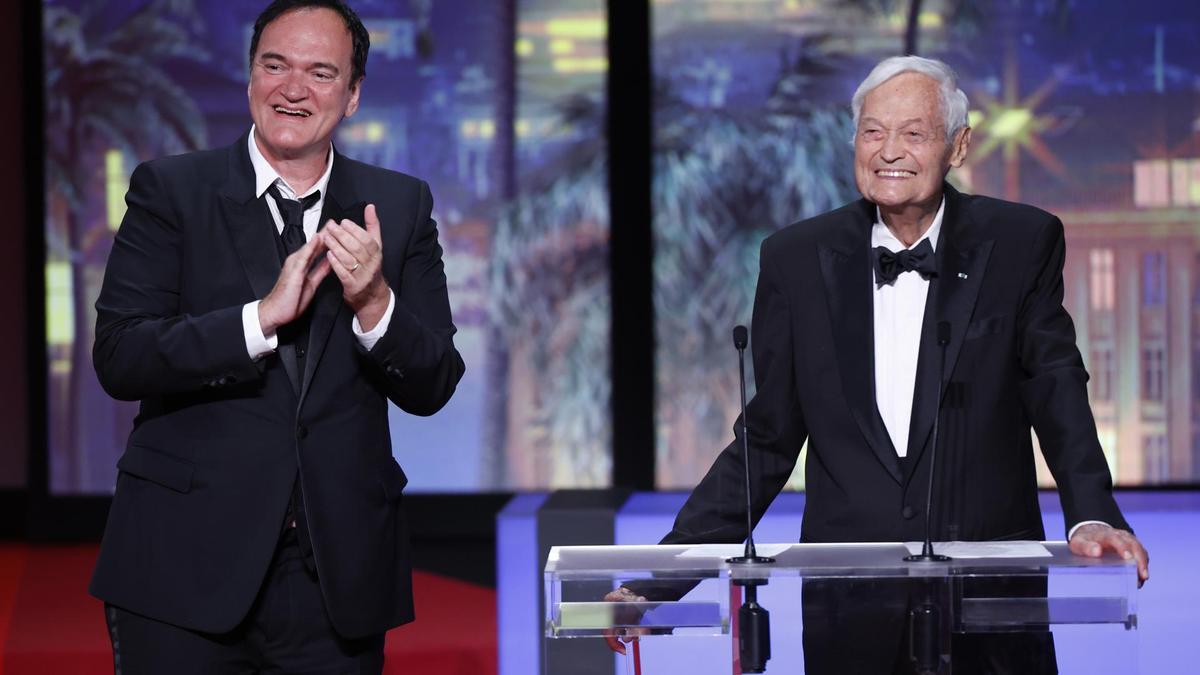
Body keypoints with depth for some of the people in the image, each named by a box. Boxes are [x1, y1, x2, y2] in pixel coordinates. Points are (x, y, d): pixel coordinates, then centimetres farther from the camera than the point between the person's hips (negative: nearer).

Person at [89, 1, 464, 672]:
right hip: (187, 566, -2)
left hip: (340, 570, 2)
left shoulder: (400, 207, 7)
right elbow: (119, 357, -9)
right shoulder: (171, 190, 1)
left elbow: (433, 388, 3)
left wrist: (373, 303, -16)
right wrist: (262, 317, -19)